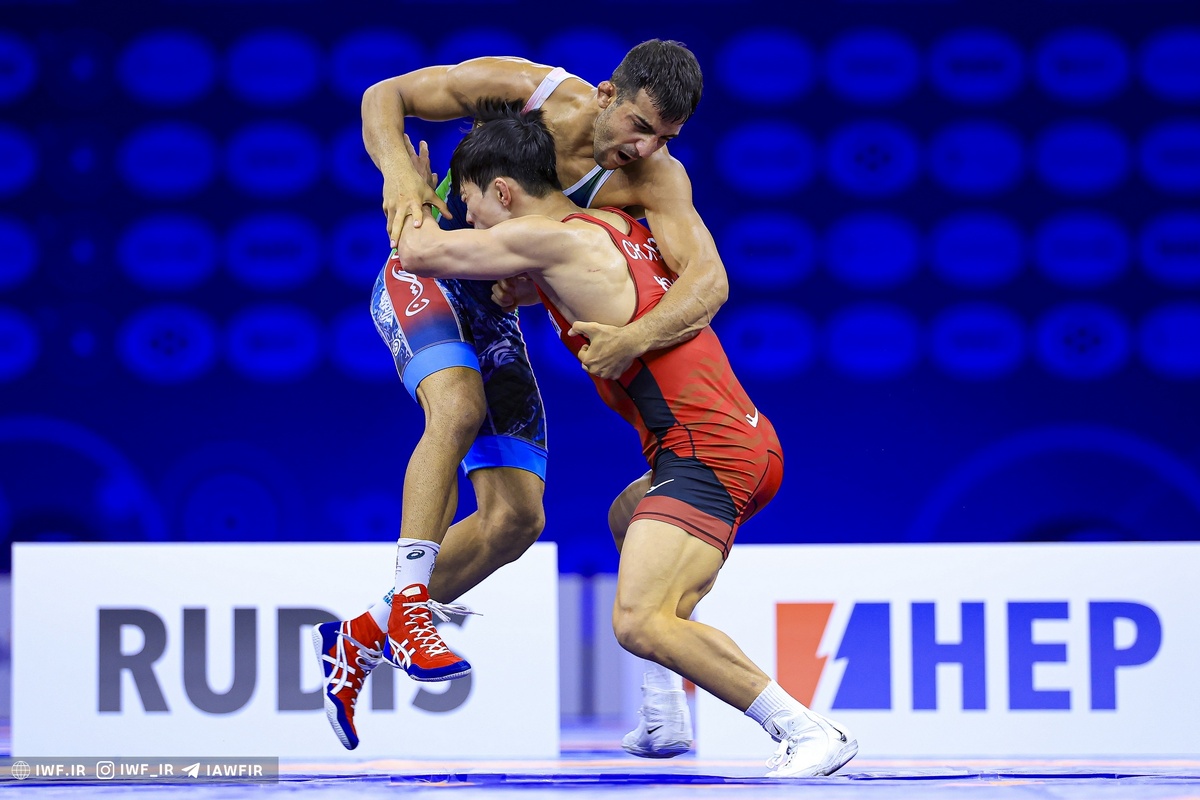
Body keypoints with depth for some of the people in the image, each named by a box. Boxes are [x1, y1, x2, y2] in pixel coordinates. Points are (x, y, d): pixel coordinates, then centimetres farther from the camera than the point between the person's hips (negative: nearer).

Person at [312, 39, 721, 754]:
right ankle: (410, 606, -32)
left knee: (516, 520, -1)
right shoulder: (521, 89, -21)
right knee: (460, 407, -35)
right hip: (423, 275, -4)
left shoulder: (656, 178, -19)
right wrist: (400, 173, -31)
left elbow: (708, 281, -34)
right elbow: (384, 97, -11)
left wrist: (638, 336, -53)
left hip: (493, 315, 4)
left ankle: (361, 638, 13)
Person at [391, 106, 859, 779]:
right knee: (628, 520, 35)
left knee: (640, 624, -21)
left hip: (708, 453, -10)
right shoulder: (617, 224, 19)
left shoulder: (547, 239, -8)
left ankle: (811, 733, -21)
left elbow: (419, 252, 1)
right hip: (751, 441, 10)